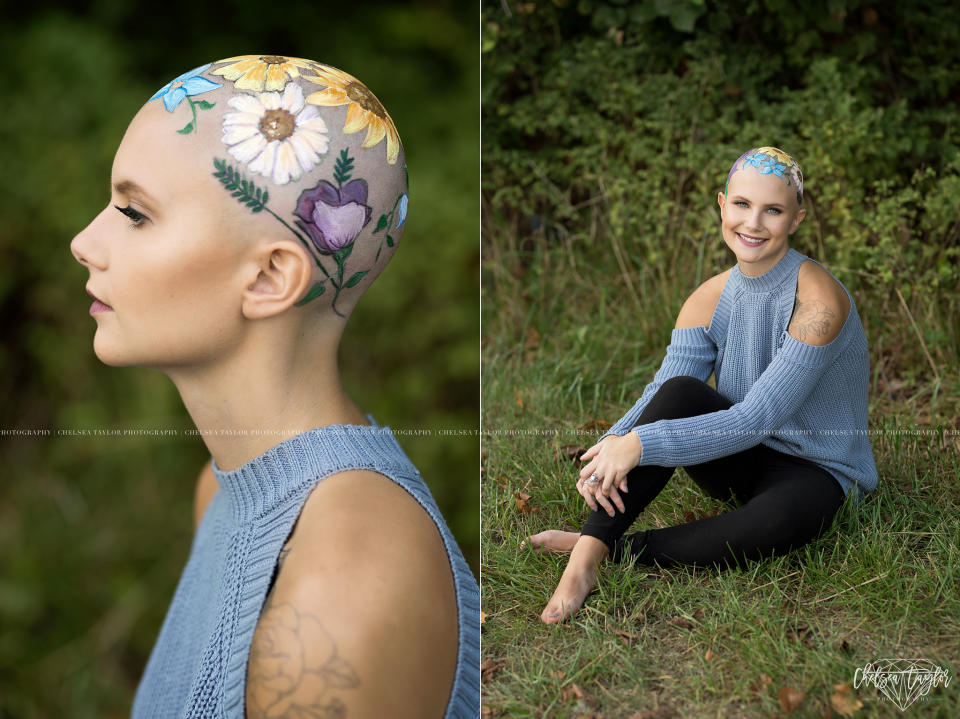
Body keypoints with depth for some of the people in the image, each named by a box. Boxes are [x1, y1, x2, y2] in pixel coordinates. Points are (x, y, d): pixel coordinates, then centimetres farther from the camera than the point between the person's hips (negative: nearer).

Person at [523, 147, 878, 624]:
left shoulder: (817, 300, -23)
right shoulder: (709, 300, -4)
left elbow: (755, 419, -28)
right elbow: (660, 397, -10)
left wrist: (641, 444, -34)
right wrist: (612, 445, -32)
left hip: (816, 472, -4)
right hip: (740, 462, 5)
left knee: (782, 519, -40)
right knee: (679, 392, -26)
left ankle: (612, 548, -24)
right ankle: (587, 554, -29)